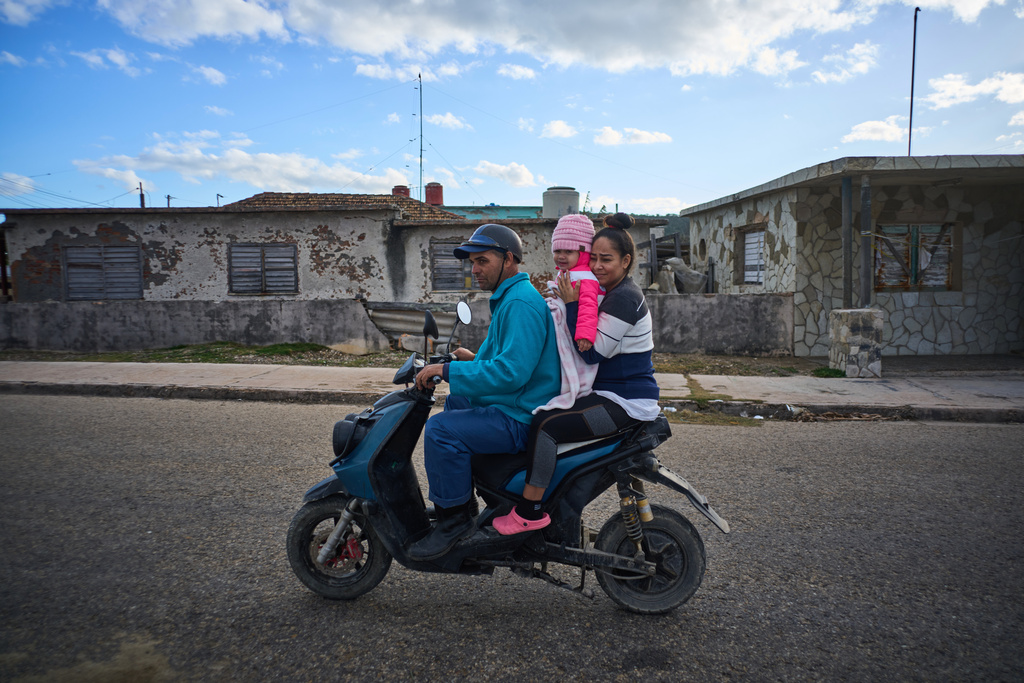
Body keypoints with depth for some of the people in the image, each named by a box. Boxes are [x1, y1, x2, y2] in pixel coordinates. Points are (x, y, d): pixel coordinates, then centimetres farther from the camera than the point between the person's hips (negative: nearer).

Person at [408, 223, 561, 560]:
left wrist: (448, 370, -24)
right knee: (452, 403, 27)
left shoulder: (522, 302, -19)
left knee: (441, 429, -22)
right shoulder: (509, 298, 16)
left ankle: (454, 519, -6)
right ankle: (456, 500, 33)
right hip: (513, 405, 12)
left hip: (521, 418, -12)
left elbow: (512, 372, -29)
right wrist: (476, 359, 13)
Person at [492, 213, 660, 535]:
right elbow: (594, 349, 22)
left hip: (626, 403, -11)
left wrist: (572, 304, -19)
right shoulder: (613, 292, 15)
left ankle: (531, 511, -15)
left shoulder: (624, 298, -18)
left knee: (546, 424, -23)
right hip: (610, 393, 11)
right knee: (544, 409, 15)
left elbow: (592, 353, -21)